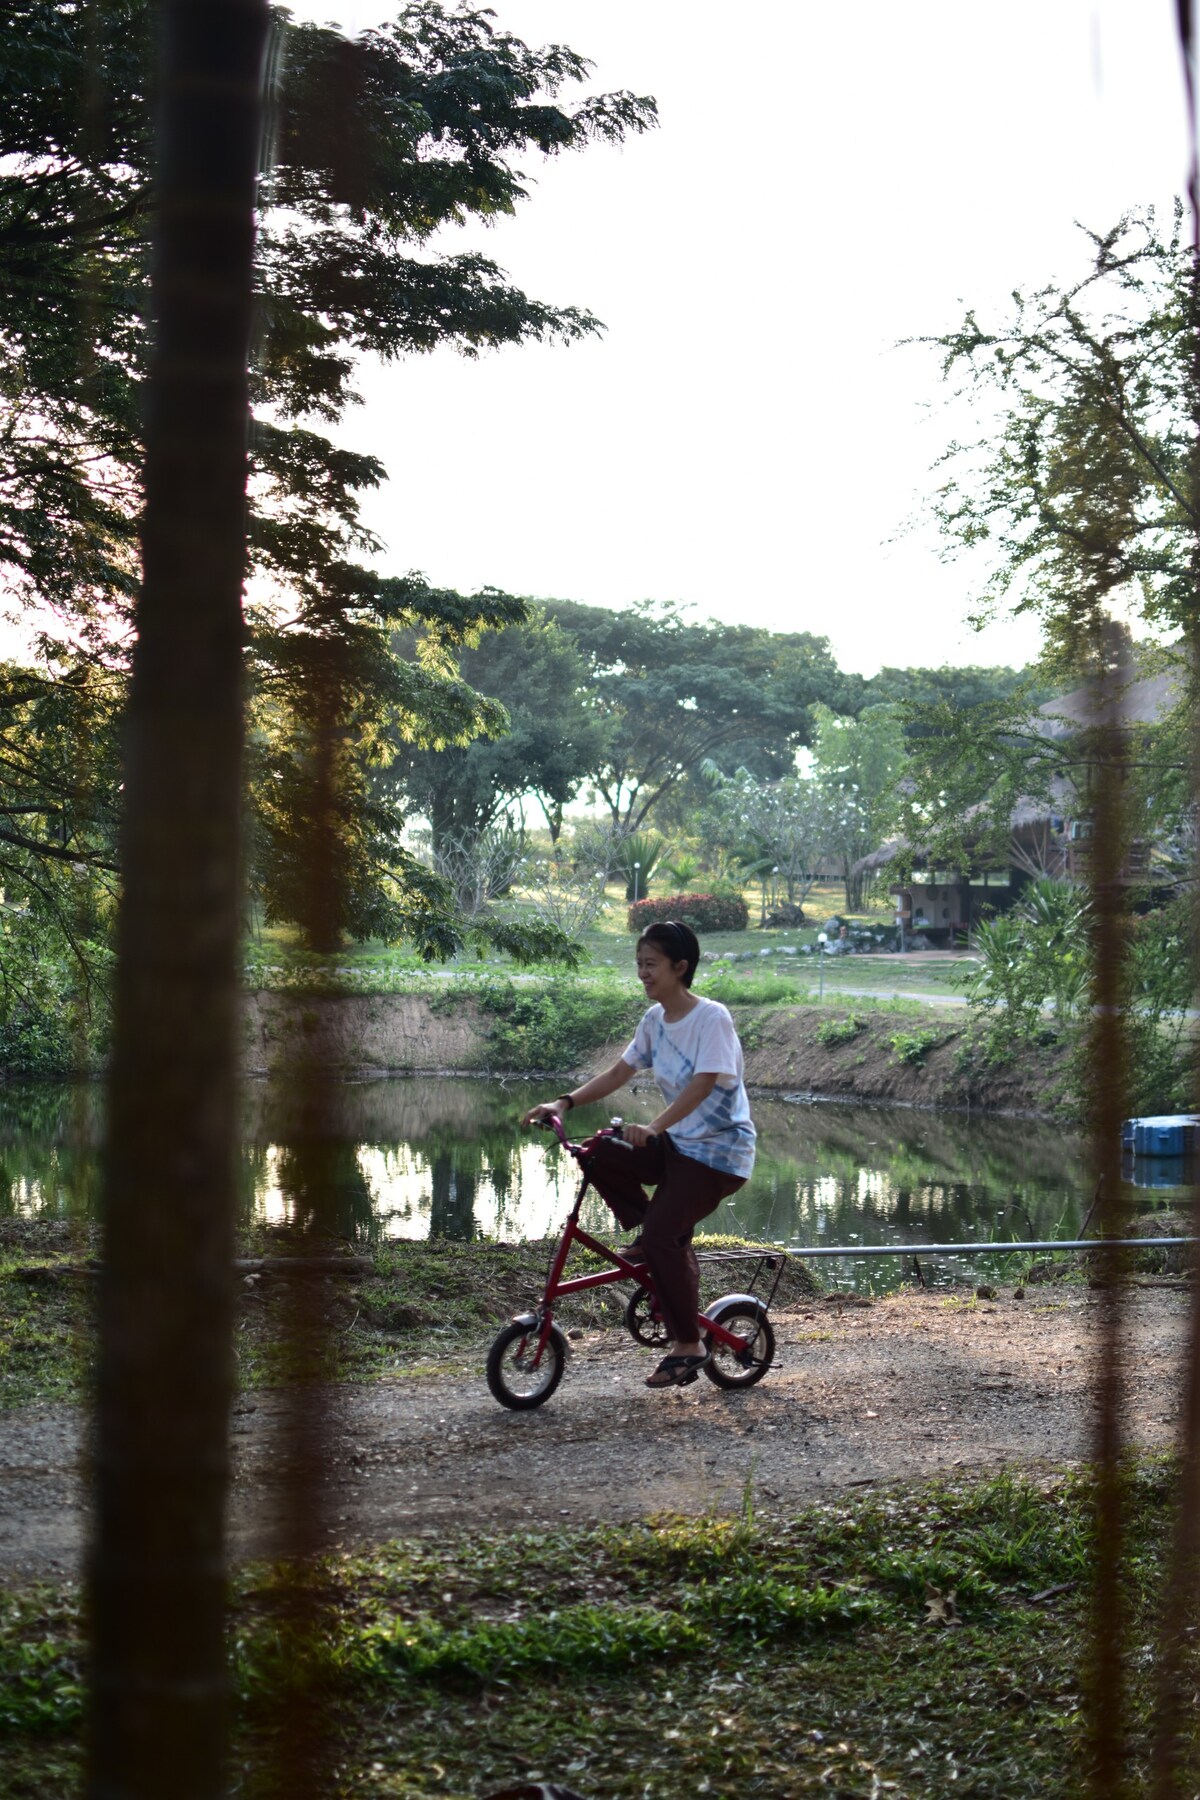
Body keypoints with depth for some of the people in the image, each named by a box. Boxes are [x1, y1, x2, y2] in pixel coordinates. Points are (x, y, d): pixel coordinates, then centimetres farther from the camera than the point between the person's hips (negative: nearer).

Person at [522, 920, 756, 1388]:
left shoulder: (711, 1018, -17)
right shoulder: (655, 1019, 6)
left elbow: (702, 1085, -29)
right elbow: (618, 1073, 9)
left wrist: (654, 1127, -43)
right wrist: (564, 1102, -5)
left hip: (718, 1151, -8)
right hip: (676, 1143, 8)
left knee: (664, 1235, -21)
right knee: (598, 1155, -13)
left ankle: (688, 1346, -7)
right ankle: (646, 1232, 7)